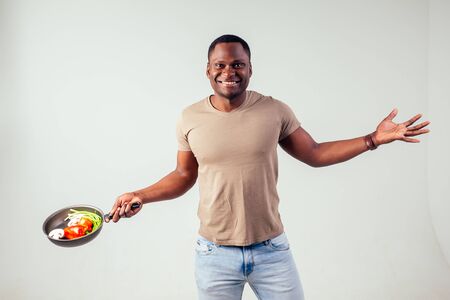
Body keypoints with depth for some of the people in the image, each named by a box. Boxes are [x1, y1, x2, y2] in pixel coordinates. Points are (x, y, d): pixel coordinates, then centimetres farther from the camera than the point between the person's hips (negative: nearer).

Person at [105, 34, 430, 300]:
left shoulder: (274, 111, -6)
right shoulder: (191, 118, -4)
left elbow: (315, 154, 4)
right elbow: (184, 176, 8)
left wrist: (374, 138, -3)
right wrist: (141, 196, -5)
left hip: (272, 250, 0)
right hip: (215, 254, 1)